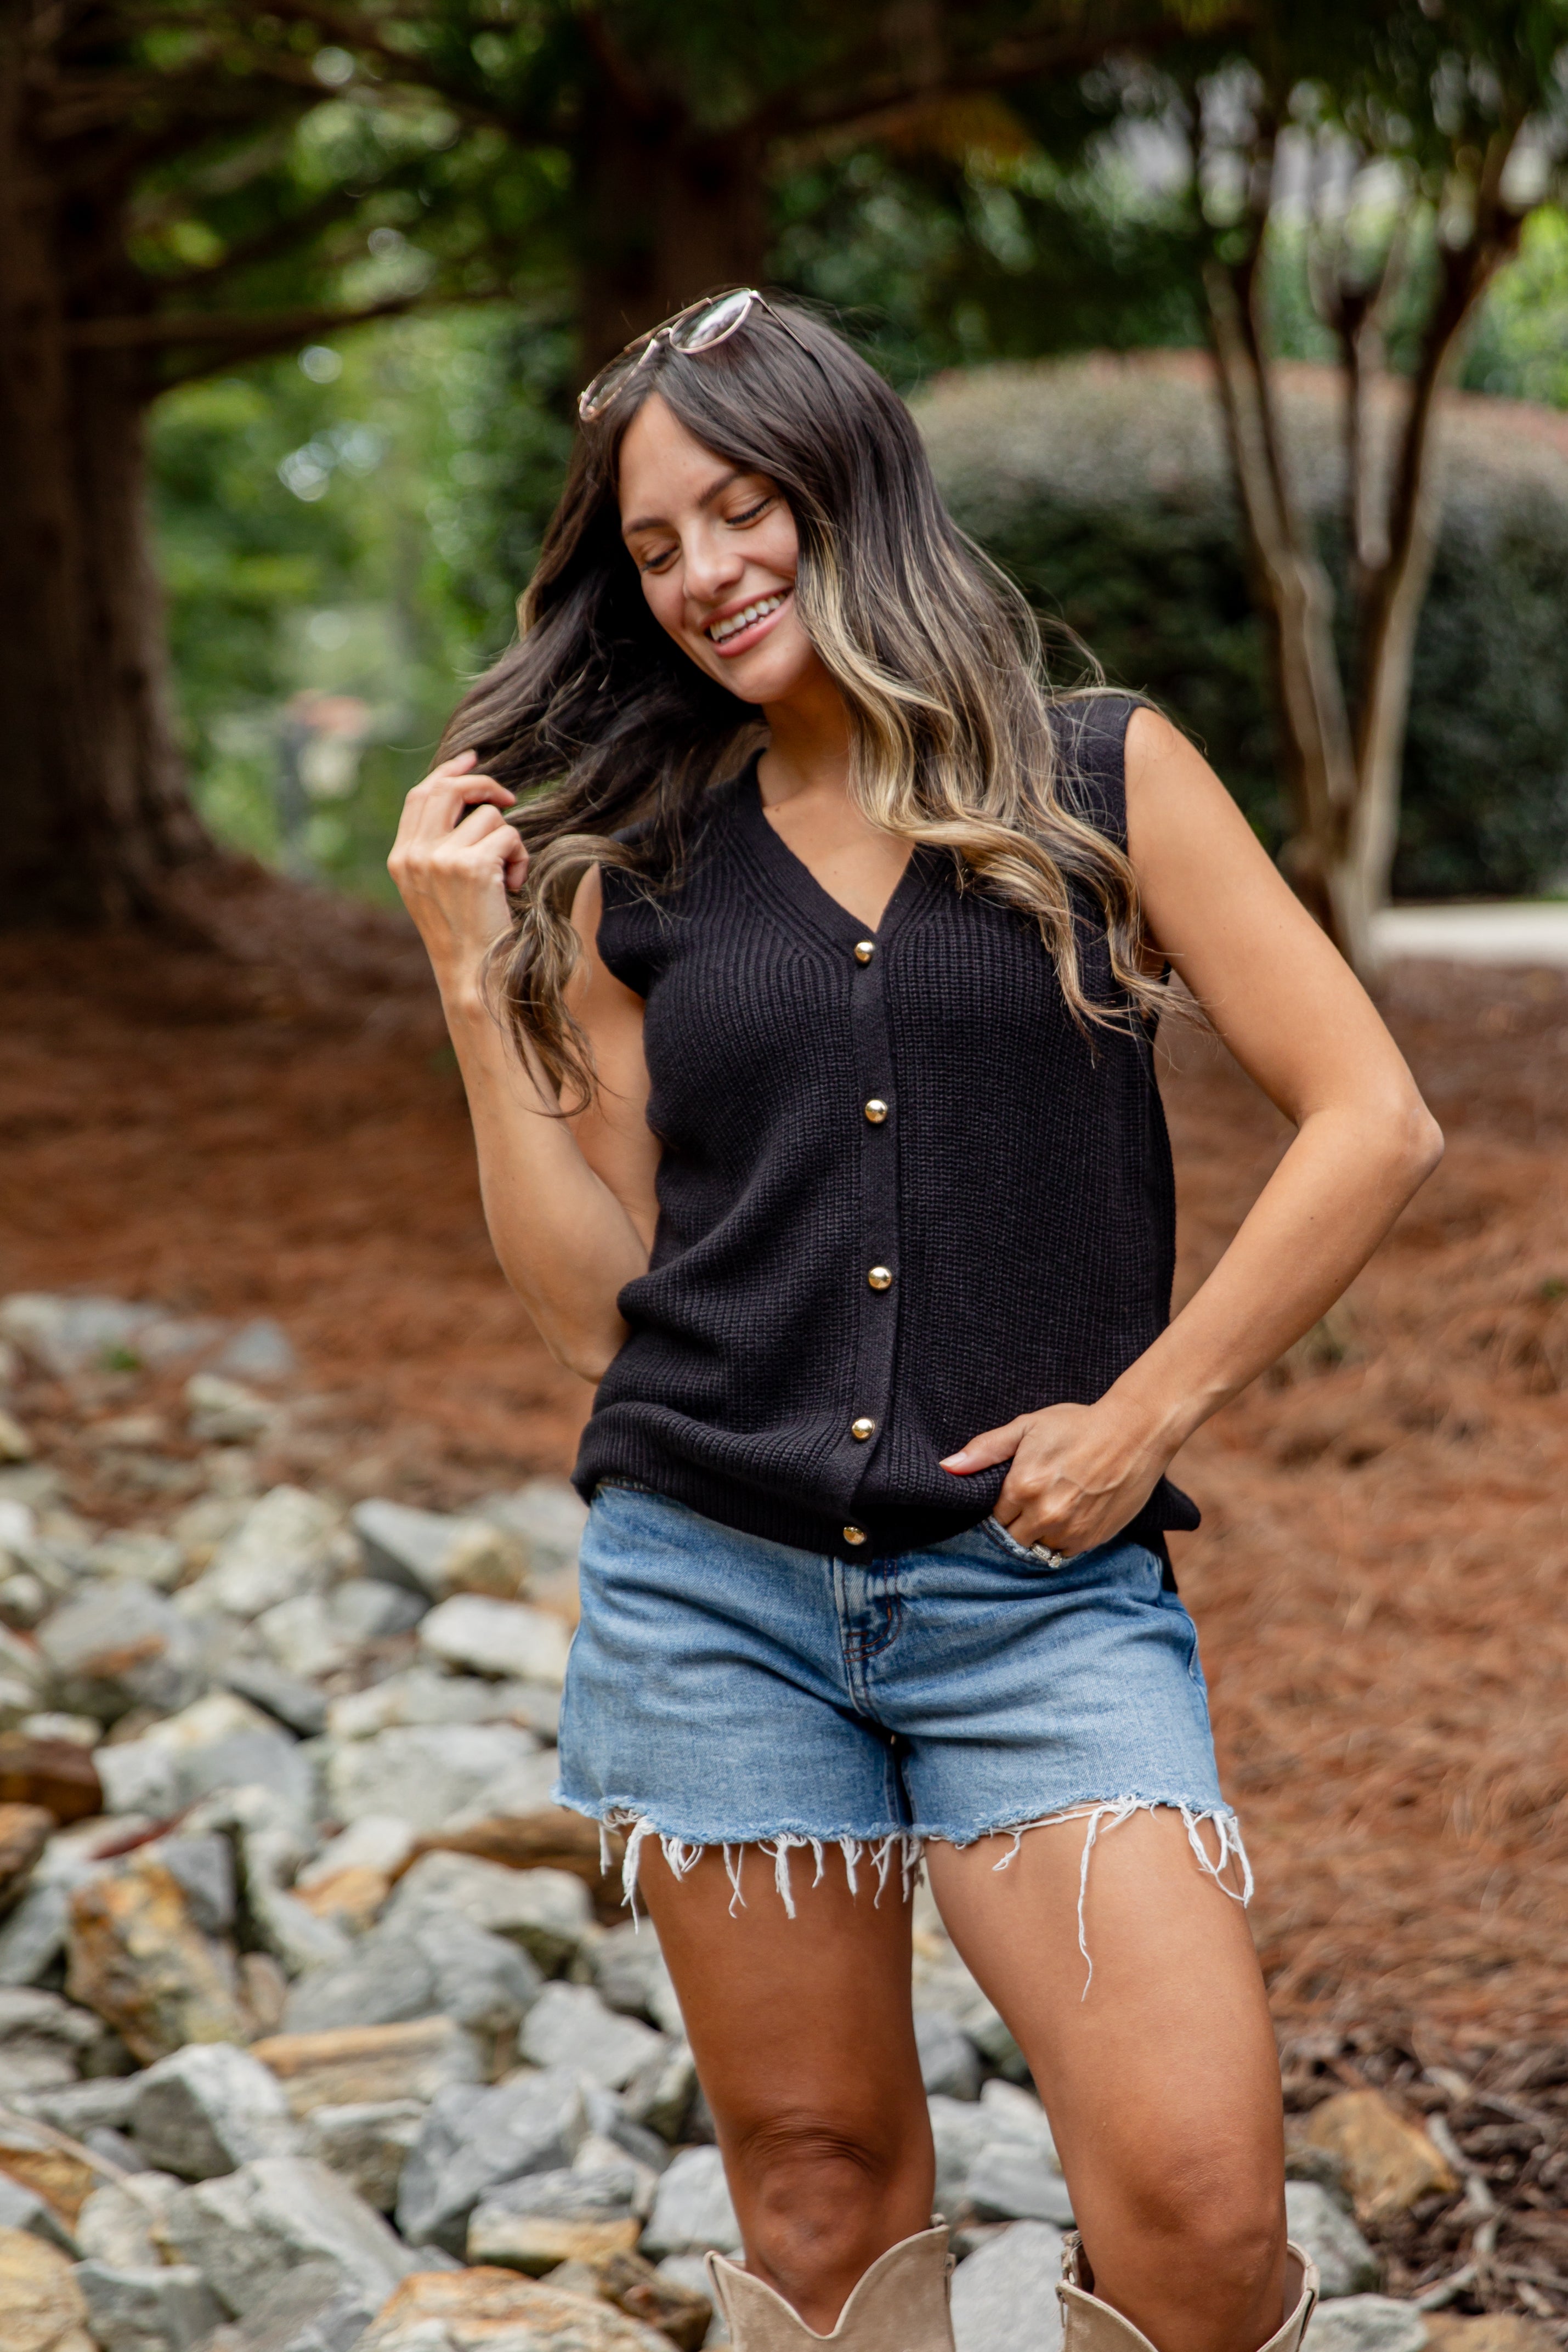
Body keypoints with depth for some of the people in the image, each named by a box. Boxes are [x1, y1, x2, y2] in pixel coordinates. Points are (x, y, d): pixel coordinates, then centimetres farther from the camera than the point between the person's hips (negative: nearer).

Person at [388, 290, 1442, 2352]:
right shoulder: (629, 873, 10)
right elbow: (594, 1300, 7)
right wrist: (474, 979, 1)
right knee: (816, 2181, 8)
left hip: (1043, 1587, -2)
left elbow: (1371, 1122, 0)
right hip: (714, 1590, 2)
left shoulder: (1099, 778, 4)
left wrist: (1143, 1415, -6)